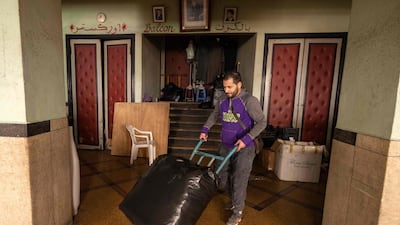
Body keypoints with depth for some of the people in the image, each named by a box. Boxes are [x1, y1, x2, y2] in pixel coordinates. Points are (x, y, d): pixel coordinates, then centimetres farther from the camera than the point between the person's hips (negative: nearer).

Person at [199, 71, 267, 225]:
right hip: (225, 146, 6)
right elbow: (214, 115, 17)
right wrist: (205, 129, 7)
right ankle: (233, 199, 44)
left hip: (243, 149, -6)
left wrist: (247, 138, -27)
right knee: (222, 177, 16)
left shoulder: (249, 101, -17)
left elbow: (262, 122, -17)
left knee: (239, 180, 1)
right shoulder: (223, 100, 1)